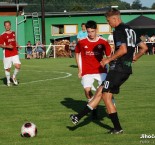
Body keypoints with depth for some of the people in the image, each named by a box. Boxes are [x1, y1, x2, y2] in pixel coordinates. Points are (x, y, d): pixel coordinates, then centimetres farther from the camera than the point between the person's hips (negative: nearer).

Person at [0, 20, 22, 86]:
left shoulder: (13, 33, 11)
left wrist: (17, 45, 8)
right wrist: (8, 46, -21)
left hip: (15, 53, 4)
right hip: (7, 54, -4)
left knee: (18, 66, -11)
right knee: (7, 68, 2)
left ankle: (14, 77, 16)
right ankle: (8, 81, 21)